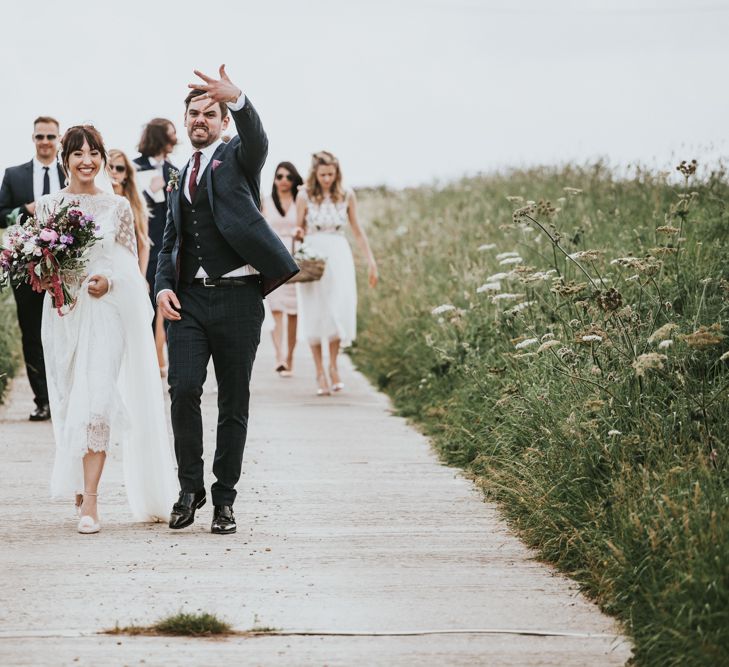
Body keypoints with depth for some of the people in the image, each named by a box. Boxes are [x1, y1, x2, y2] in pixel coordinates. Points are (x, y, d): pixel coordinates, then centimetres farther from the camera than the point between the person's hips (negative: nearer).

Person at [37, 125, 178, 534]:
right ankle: (80, 484, 25)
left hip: (108, 310, -2)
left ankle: (90, 502, -16)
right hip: (64, 311, 2)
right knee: (70, 398, 7)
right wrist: (48, 278, -10)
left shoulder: (118, 207, 5)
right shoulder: (49, 206, 7)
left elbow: (132, 263, 7)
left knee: (99, 398, -13)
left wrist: (110, 280, -12)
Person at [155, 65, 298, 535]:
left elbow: (256, 140, -21)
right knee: (184, 390, -13)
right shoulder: (183, 177, 20)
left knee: (234, 403, 2)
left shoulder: (237, 158, 4)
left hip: (237, 299, -3)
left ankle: (224, 500, 12)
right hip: (189, 301, 4)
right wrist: (164, 286, 1)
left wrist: (236, 98, -43)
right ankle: (190, 487, 2)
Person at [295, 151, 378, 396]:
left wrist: (371, 261, 10)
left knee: (340, 310, -9)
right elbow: (299, 229, 7)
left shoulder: (346, 196, 3)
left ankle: (333, 365, 10)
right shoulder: (305, 196, -1)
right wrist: (298, 234, -17)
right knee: (315, 314, -1)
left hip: (338, 256, 1)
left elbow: (357, 229, 11)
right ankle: (320, 372, 5)